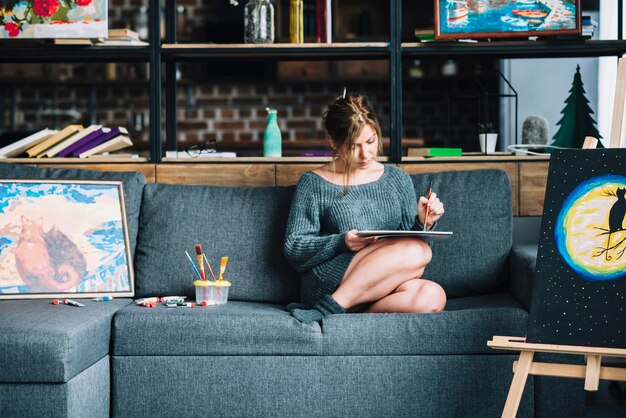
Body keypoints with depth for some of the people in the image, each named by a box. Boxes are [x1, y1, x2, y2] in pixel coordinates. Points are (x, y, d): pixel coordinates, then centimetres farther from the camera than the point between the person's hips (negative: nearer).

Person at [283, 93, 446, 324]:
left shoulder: (397, 179, 18)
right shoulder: (314, 184, 7)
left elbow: (409, 237, 18)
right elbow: (294, 249, 2)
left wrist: (423, 222, -5)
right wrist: (342, 243, -14)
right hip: (326, 285, -4)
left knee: (432, 297, -31)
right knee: (418, 251, -28)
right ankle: (329, 307, -28)